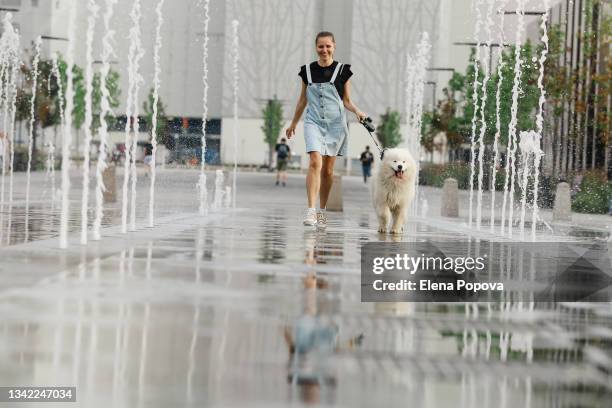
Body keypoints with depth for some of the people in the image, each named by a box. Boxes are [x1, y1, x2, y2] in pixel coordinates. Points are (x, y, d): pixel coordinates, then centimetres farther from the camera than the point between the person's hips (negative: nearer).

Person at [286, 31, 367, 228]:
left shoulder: (342, 70, 1)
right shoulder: (307, 70, 5)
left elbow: (346, 101, 6)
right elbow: (303, 100, 16)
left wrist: (357, 111, -14)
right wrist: (293, 123, 22)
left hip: (335, 123, 0)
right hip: (313, 122, 0)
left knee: (327, 169, 7)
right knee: (315, 162, -19)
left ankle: (322, 211, 21)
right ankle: (311, 210, -24)